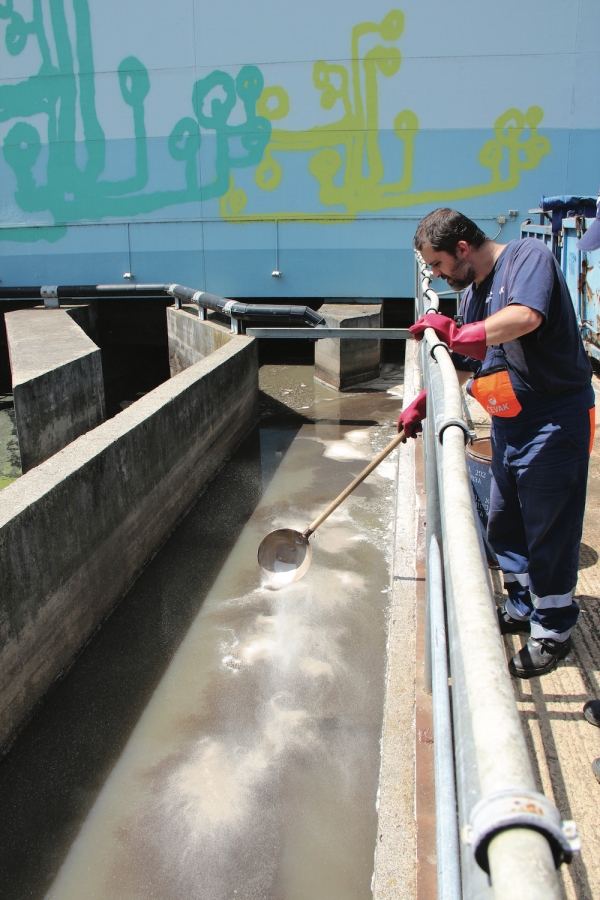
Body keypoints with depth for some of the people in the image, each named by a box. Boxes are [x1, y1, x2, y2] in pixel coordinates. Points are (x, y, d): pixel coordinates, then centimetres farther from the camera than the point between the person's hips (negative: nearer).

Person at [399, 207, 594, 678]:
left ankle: (553, 631, 18)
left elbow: (525, 317, -34)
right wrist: (420, 405, 21)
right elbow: (463, 365, 22)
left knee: (549, 531, 1)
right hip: (509, 422, 9)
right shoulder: (473, 292, 11)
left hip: (554, 420, -8)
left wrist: (456, 333, -26)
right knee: (505, 524, 16)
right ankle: (522, 608, 35)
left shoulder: (529, 256, -13)